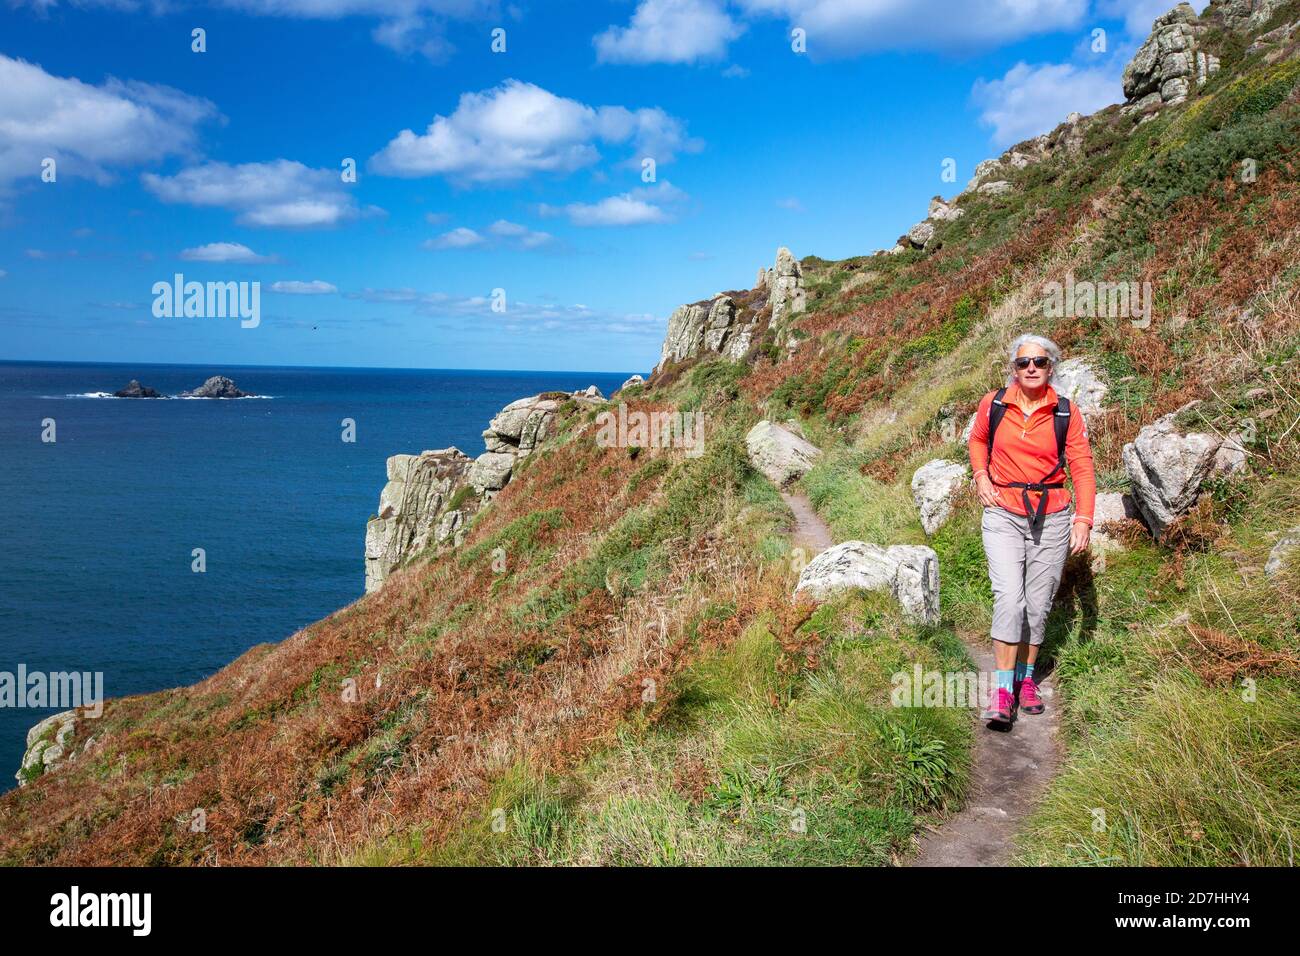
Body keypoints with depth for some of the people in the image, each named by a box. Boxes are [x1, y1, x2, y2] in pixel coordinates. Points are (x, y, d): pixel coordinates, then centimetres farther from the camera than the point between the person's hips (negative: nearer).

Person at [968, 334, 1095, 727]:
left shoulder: (1066, 413, -1)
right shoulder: (993, 404, 0)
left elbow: (1082, 468, 0)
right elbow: (977, 439, 20)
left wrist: (1083, 519, -10)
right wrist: (980, 474, 3)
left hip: (1052, 518, 1)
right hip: (1003, 516, -1)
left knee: (1038, 604, 6)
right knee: (1010, 598, -15)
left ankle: (1026, 679, 24)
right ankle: (1001, 690, -10)